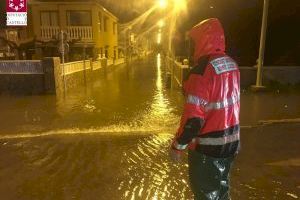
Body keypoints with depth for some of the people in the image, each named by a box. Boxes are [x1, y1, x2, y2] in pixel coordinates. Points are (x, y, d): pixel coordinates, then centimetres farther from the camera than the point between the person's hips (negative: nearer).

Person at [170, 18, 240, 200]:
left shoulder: (202, 70, -24)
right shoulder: (232, 64, 3)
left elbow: (193, 118, -25)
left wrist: (177, 145, -13)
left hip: (209, 148, -8)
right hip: (231, 143, 8)